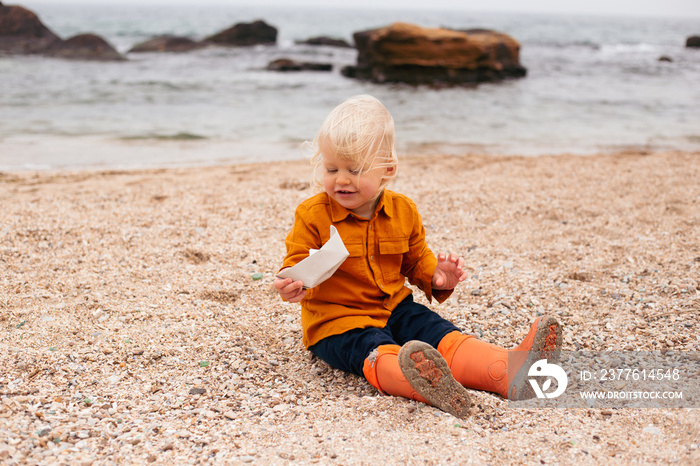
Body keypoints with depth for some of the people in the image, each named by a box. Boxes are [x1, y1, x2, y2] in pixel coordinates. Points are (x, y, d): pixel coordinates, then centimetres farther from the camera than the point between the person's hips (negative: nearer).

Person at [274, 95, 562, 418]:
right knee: (377, 354, -36)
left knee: (443, 336, -20)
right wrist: (294, 285, -30)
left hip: (394, 309, 6)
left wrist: (437, 278, -5)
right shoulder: (312, 215, -7)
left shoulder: (403, 211, 5)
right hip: (337, 321, -5)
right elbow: (297, 262, -5)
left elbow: (416, 261, 16)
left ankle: (509, 370, -39)